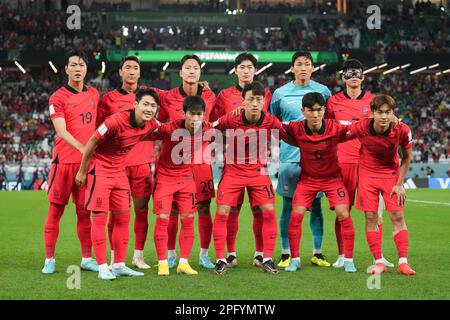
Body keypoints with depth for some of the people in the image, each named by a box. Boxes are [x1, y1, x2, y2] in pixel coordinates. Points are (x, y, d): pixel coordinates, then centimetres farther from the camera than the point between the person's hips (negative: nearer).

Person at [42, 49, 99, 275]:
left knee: (84, 211, 8)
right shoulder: (58, 97, -5)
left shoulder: (94, 94, 12)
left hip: (88, 161, 4)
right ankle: (49, 260, 4)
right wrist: (82, 148, -29)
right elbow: (61, 131, -16)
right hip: (64, 160, -4)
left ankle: (87, 258, 14)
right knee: (55, 210, 0)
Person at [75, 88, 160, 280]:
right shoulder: (117, 121, -26)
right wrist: (82, 171, -9)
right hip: (100, 169, -7)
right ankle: (102, 268, -2)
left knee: (123, 218, 6)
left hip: (120, 171, 7)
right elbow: (92, 142, -16)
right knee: (100, 217, -6)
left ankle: (119, 265, 14)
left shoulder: (151, 125, -7)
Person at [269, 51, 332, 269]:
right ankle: (286, 253, 9)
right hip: (289, 156, 0)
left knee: (316, 205, 4)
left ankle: (318, 253, 12)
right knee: (288, 205, 1)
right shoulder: (280, 93, 5)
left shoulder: (323, 91, 6)